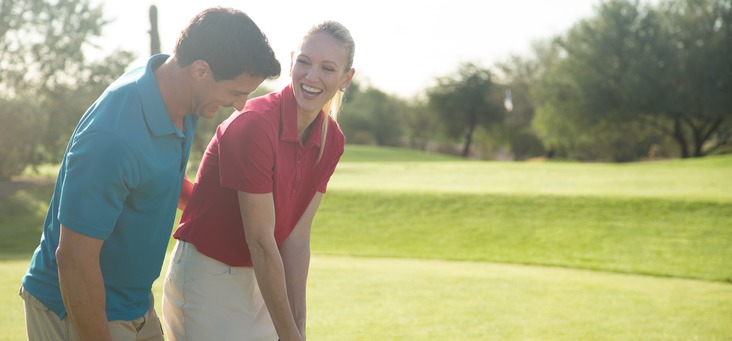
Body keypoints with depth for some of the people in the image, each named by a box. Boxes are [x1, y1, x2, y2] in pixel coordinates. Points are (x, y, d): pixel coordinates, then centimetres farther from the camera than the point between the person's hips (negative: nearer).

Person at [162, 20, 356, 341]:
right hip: (206, 276, -6)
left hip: (258, 279, 6)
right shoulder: (253, 124, -23)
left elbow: (297, 239, -1)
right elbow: (260, 242, -21)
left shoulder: (331, 140, -3)